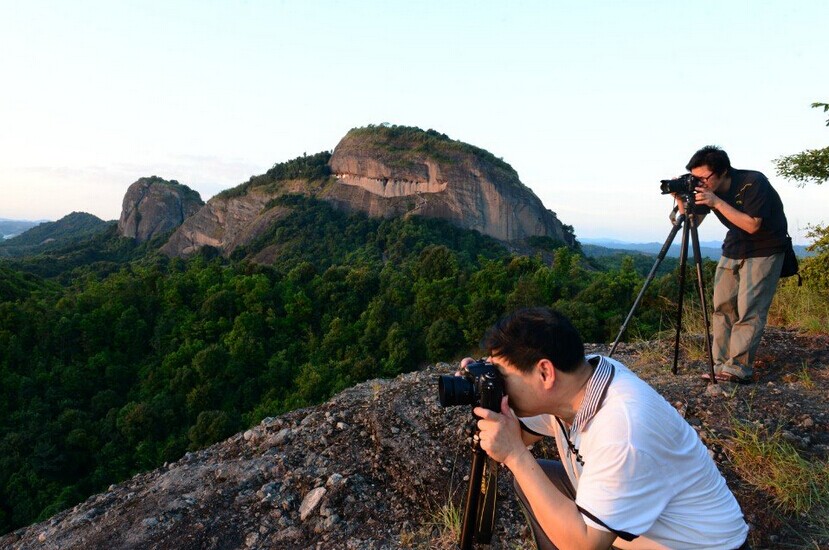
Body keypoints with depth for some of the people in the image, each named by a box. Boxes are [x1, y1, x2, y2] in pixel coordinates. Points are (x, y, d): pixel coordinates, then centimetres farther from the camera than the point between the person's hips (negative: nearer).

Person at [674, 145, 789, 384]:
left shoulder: (753, 183, -23)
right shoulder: (706, 189, -6)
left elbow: (752, 225, -27)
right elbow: (693, 222, -3)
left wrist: (717, 203, -32)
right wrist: (682, 200, -19)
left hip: (764, 250, -6)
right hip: (733, 249, 6)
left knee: (749, 309, -13)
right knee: (723, 306, -1)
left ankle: (739, 368, -11)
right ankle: (722, 365, 2)